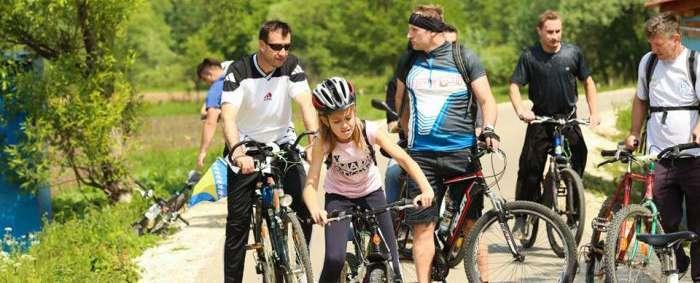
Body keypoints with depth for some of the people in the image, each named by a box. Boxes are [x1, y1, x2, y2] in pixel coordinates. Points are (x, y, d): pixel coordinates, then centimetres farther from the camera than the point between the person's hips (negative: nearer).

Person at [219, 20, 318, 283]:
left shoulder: (291, 66, -11)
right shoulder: (239, 72, -19)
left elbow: (305, 103, -24)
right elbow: (228, 116, -30)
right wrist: (238, 152, -47)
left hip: (282, 143, 2)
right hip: (247, 148, -1)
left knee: (305, 203, -18)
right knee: (238, 223, -4)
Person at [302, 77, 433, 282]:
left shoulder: (370, 131, -24)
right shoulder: (323, 143, -24)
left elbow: (404, 159, -30)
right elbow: (311, 185, -30)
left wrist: (426, 189, -46)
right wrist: (315, 210, -52)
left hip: (371, 193, 1)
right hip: (338, 196, -1)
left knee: (390, 262, -5)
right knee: (334, 259, -22)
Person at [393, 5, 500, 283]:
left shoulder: (464, 58, -1)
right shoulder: (408, 61, 9)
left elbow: (487, 100, 0)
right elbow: (400, 100, 25)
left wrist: (489, 130, -16)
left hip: (461, 151, -2)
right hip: (421, 154, 2)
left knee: (471, 224, 0)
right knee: (422, 226, -1)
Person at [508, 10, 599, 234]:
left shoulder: (573, 53, -1)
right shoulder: (529, 57, -5)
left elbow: (588, 82, 10)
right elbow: (515, 86, -6)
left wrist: (594, 113, 1)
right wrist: (520, 109, -25)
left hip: (568, 119, 1)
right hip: (540, 119, -1)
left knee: (579, 161, -9)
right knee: (529, 169, -6)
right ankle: (522, 218, 3)